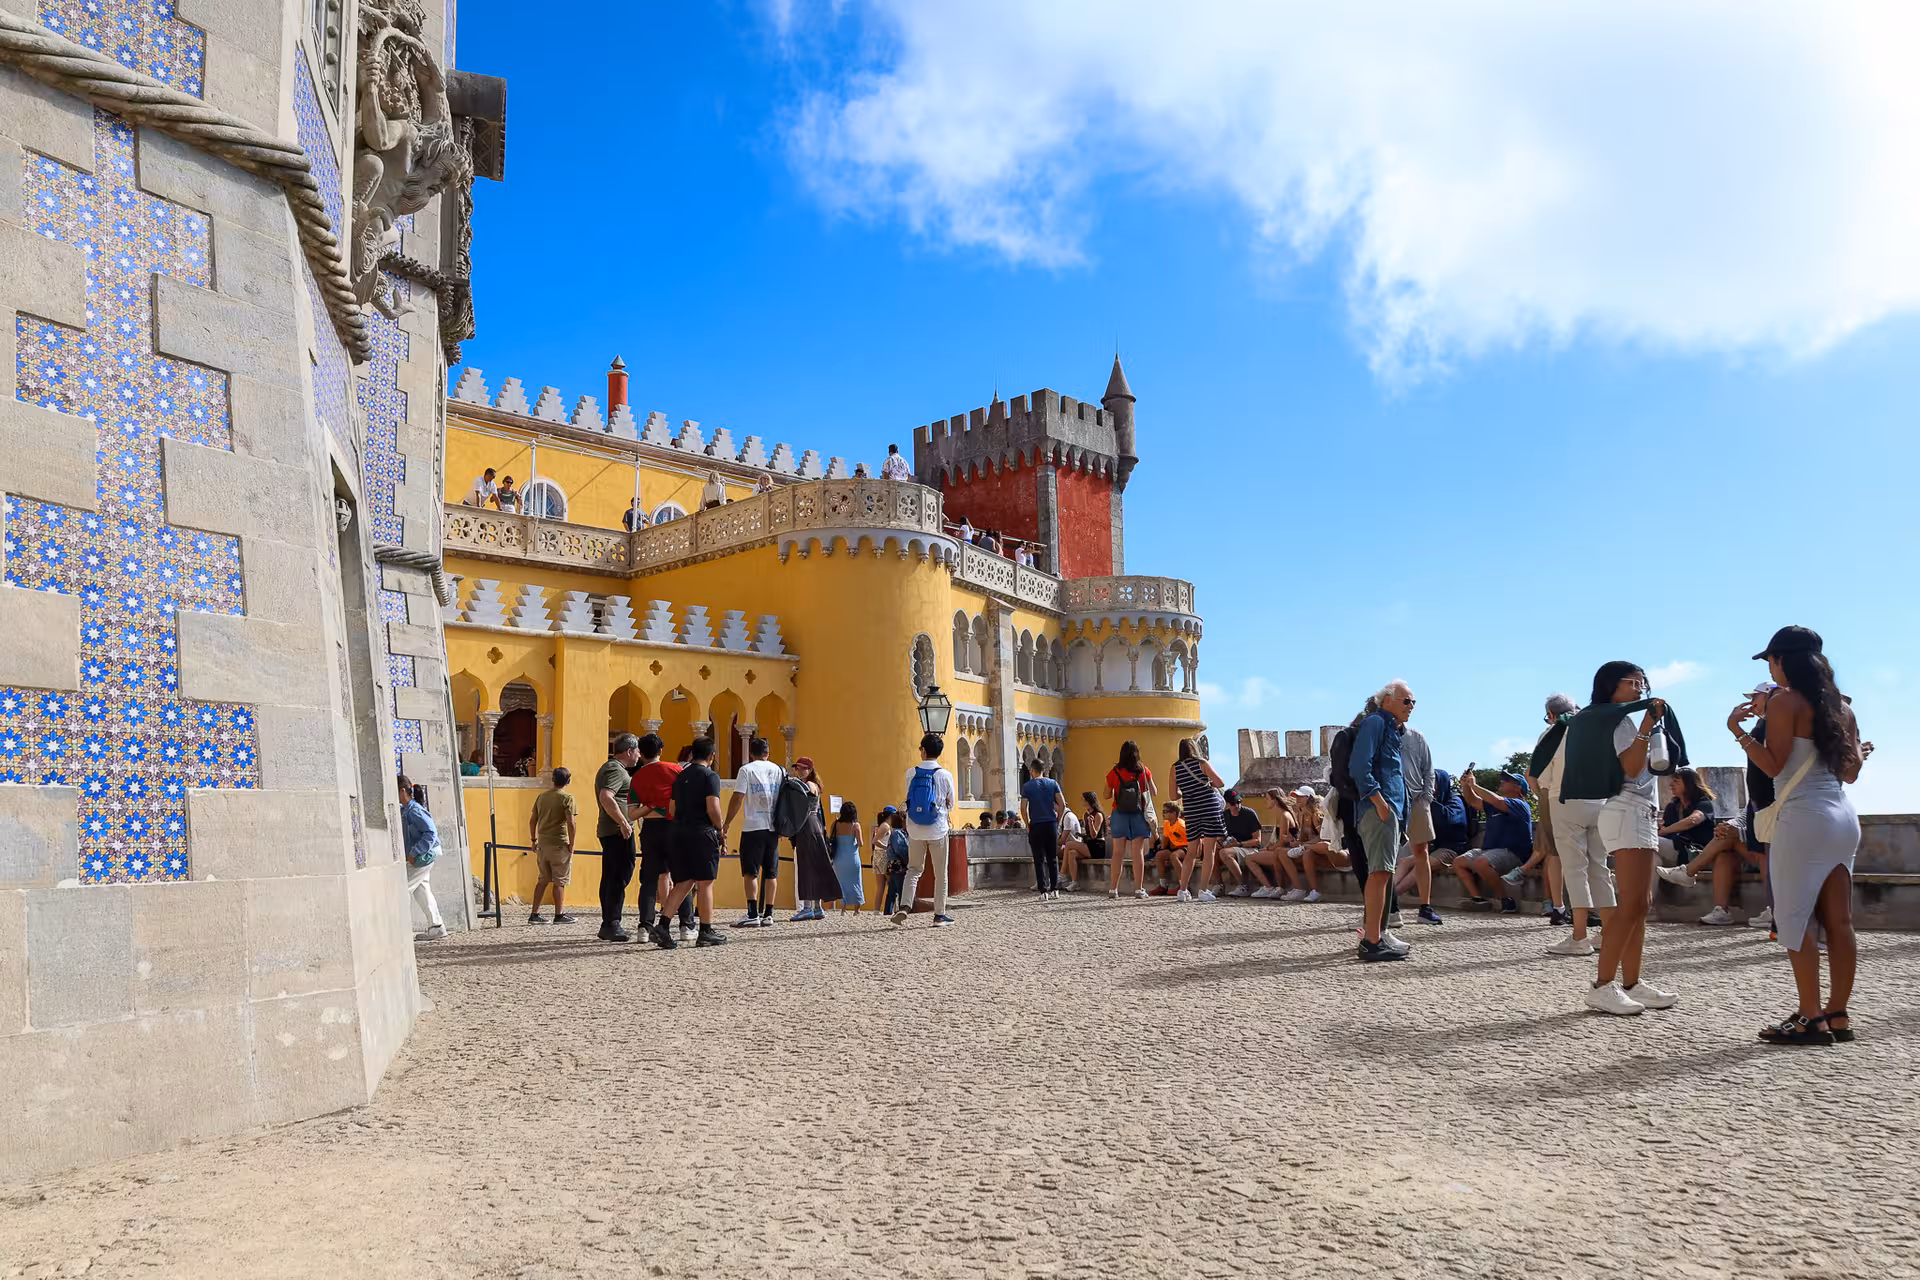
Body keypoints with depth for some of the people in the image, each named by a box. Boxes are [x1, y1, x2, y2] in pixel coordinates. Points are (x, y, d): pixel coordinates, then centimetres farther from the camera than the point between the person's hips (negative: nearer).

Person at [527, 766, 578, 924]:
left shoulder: (541, 796, 9)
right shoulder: (567, 798, -10)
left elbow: (532, 820, 13)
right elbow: (571, 823, -18)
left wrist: (533, 840, 21)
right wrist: (571, 843, -9)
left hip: (542, 844, 6)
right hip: (559, 845, -6)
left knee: (543, 880, 15)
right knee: (559, 881, 2)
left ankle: (534, 914, 15)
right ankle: (559, 915, 6)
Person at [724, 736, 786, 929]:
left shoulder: (746, 770, -3)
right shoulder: (780, 770, 11)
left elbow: (737, 799, -8)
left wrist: (727, 823, 1)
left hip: (753, 827, -4)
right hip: (773, 828, 4)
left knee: (751, 872, -1)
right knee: (771, 873, 9)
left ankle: (753, 915, -7)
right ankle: (767, 915, 10)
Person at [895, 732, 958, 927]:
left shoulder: (911, 773, -4)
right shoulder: (945, 775, -9)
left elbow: (909, 798, 8)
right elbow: (952, 803, 3)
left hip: (915, 829, 2)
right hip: (937, 829, -2)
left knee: (913, 869, 13)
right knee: (940, 873, 9)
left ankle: (904, 906, -4)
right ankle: (939, 914, 12)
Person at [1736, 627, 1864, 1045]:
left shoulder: (1785, 701, -8)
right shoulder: (1839, 705, 14)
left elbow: (1773, 765, -13)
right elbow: (1851, 772, 17)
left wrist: (1738, 730, -6)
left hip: (1802, 818, -8)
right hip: (1843, 816, 8)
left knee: (1794, 920, -4)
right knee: (1839, 921, 8)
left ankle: (1812, 1017, -5)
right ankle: (1838, 1014, 11)